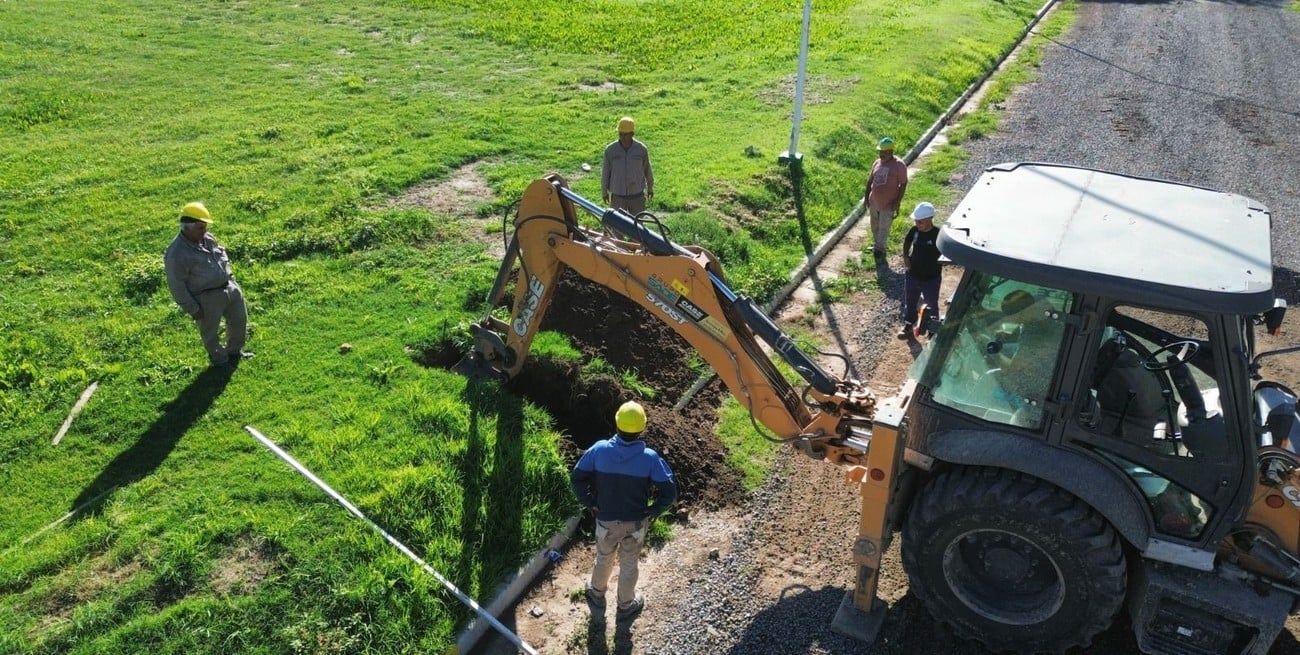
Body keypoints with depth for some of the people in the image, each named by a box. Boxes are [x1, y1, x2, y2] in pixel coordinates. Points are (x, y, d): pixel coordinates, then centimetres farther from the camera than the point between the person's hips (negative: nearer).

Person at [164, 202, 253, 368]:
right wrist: (192, 308, -17)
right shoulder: (177, 253, -24)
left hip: (229, 287, 8)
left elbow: (222, 255, 20)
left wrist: (229, 278, 17)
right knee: (211, 332, 11)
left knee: (239, 319, 23)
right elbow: (176, 285, -20)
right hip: (207, 298, -8)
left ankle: (235, 350, 46)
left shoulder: (207, 239, 1)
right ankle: (220, 359, 35)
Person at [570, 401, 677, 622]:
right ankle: (626, 605, 45)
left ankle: (597, 596, 53)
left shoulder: (599, 450, -20)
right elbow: (669, 493, -20)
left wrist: (590, 503, 2)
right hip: (636, 523, -1)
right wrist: (652, 512, -3)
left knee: (603, 559, 29)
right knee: (628, 565, 23)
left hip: (606, 520, 1)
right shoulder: (650, 458, -23)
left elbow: (577, 478, -11)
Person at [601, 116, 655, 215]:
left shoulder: (641, 149, -9)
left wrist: (650, 188, 16)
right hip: (617, 196, 0)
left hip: (637, 196, 0)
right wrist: (604, 192, 9)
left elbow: (647, 170, 5)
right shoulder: (610, 150, -10)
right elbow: (605, 173, 1)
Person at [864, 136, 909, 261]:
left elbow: (903, 184, -13)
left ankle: (879, 250, 9)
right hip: (874, 202, 6)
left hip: (888, 204, -6)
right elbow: (870, 180, 14)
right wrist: (866, 196, 13)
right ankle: (876, 245, 36)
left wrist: (898, 202, -17)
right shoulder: (877, 163, 4)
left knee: (883, 228, -1)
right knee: (875, 226, 19)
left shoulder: (899, 165, -14)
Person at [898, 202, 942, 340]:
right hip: (912, 274, 4)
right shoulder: (914, 230, -10)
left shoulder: (938, 235, -24)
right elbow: (907, 242, 11)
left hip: (931, 278, -4)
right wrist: (905, 257, -2)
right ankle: (908, 325, 43)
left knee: (931, 305, 16)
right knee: (909, 302, 21)